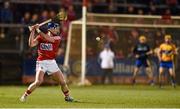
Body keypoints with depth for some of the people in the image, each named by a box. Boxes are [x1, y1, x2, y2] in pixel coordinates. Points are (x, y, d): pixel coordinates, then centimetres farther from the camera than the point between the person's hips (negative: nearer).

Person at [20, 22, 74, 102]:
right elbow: (31, 44, -12)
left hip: (52, 63, 2)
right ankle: (25, 95, -5)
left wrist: (38, 30, -18)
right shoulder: (40, 37, 0)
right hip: (41, 62, -2)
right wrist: (33, 31, -14)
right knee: (38, 82, -21)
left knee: (63, 82, 3)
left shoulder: (57, 38, -1)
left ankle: (67, 97, 27)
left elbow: (48, 38, -19)